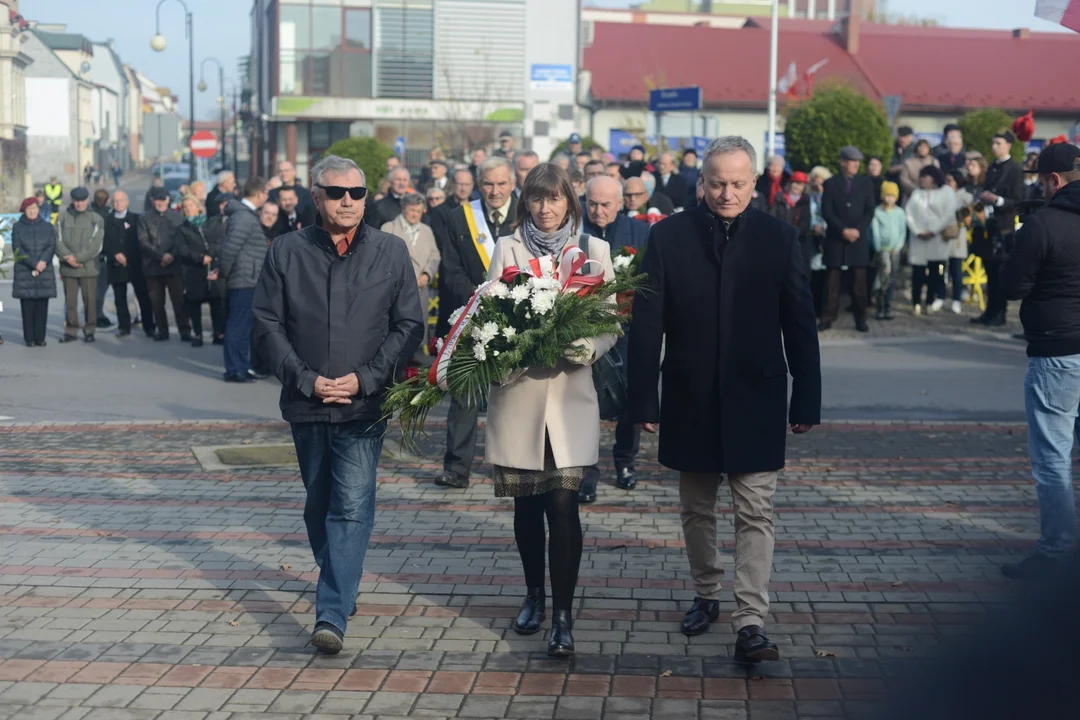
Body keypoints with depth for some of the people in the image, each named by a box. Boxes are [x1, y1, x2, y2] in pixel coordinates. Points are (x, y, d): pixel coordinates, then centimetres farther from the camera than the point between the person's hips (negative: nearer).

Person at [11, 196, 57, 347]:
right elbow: (17, 248, -3)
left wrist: (44, 261, -16)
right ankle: (29, 338, 0)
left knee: (42, 306, -1)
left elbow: (52, 246, 2)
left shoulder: (48, 226, 12)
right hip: (24, 272, -1)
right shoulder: (17, 227, 6)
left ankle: (40, 337, 3)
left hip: (45, 272, 2)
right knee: (27, 306, -3)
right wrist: (34, 264, -13)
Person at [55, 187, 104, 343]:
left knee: (90, 299, 1)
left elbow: (95, 245, -6)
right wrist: (68, 257, -13)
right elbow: (58, 240, 0)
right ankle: (71, 330, 11)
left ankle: (89, 330, 10)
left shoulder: (96, 219, 1)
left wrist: (78, 258, -13)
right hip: (68, 267, 1)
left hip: (89, 267, -1)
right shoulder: (63, 217, 6)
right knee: (70, 300, 5)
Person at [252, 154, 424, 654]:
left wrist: (364, 378, -10)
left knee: (352, 507, -12)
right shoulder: (287, 251, 2)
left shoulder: (390, 252, 1)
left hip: (364, 405, -2)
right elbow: (267, 325, 1)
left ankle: (332, 614, -14)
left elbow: (409, 326, 1)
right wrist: (307, 379, -10)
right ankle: (337, 584, 37)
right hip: (306, 404, 2)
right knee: (318, 504, 16)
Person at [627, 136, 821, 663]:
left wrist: (806, 399, 0)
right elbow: (647, 324, -2)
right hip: (690, 401, 1)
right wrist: (644, 398, -5)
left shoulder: (779, 238, -1)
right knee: (697, 510, 15)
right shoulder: (668, 236, -2)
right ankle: (705, 596, 33)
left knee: (755, 514, -4)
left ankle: (750, 623, -4)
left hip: (755, 401, -1)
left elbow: (800, 324, 1)